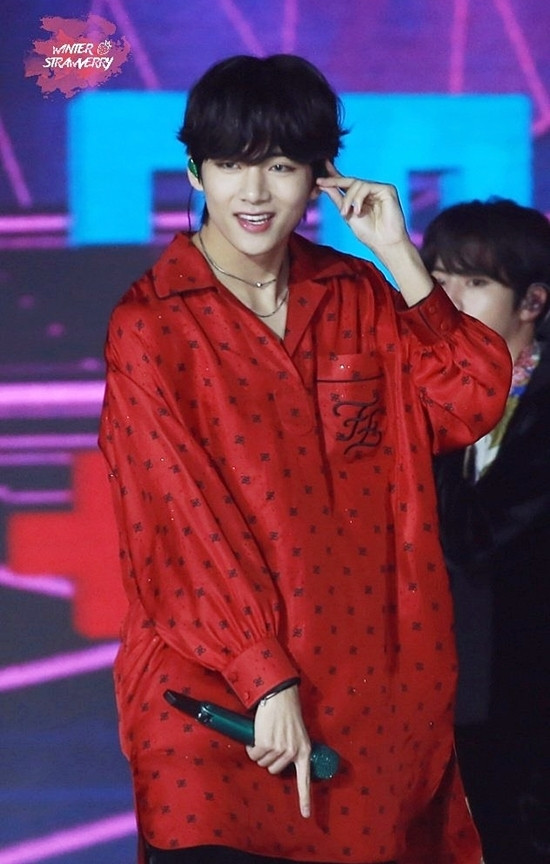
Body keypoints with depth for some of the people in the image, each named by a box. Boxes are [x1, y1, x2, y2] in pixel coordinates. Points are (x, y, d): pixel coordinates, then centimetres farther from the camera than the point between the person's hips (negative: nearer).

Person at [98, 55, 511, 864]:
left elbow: (472, 402, -2)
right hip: (219, 701, -4)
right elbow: (185, 518, -11)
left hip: (369, 677, 4)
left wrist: (397, 256, -4)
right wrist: (265, 678, -17)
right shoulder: (150, 325, -6)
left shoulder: (354, 299, 8)